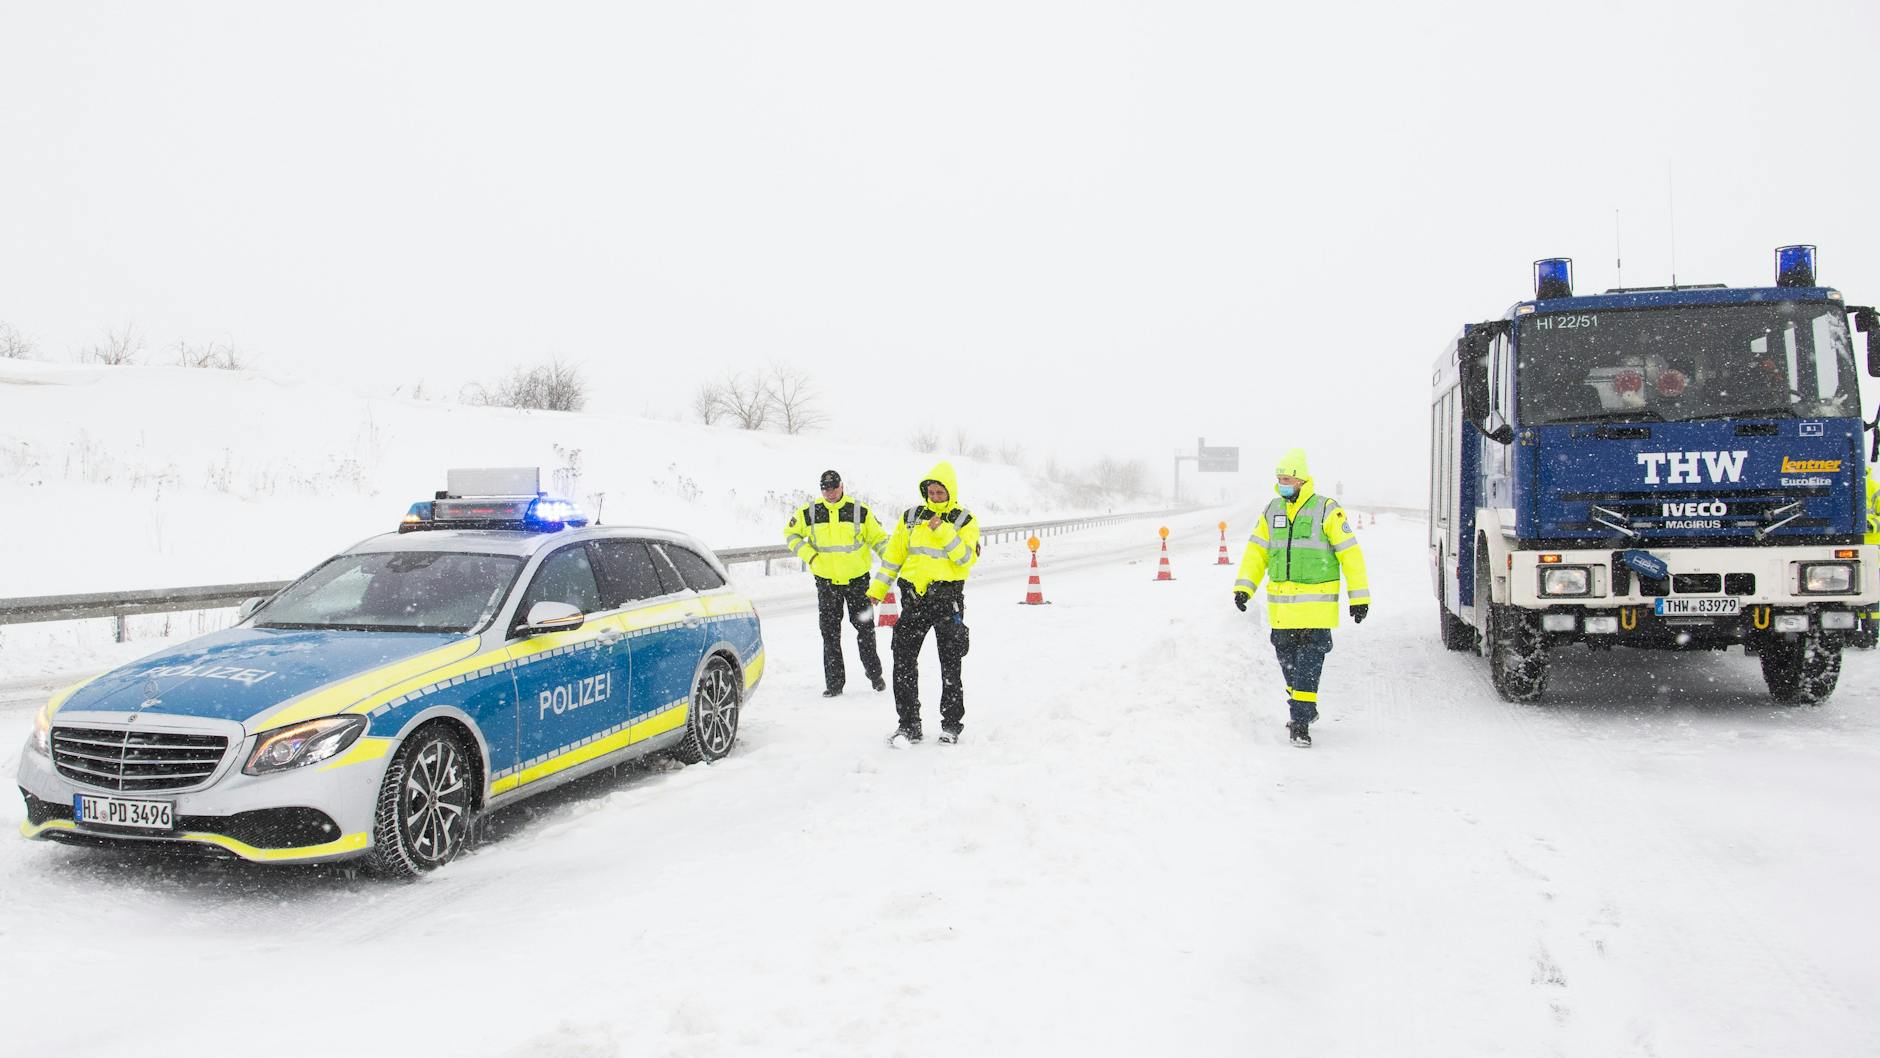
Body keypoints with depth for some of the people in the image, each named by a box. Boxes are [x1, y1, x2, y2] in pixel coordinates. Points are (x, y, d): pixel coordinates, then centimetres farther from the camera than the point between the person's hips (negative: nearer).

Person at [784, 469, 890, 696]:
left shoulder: (860, 511, -4)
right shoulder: (809, 512, -2)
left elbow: (878, 537, 3)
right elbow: (791, 533, 10)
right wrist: (808, 554, -5)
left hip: (857, 579, -1)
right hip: (826, 581, 1)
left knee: (865, 628, 6)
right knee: (830, 632, 2)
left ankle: (875, 674, 22)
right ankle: (834, 682, 9)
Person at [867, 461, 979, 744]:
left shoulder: (964, 521, 1)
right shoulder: (911, 517, 10)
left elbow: (967, 559, -11)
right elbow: (893, 554, 14)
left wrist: (945, 533, -20)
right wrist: (878, 588, 9)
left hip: (948, 596, -3)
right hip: (914, 596, 3)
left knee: (950, 663, 3)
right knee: (903, 659, 0)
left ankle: (951, 723, 14)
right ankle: (908, 724, 7)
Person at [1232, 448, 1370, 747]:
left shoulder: (1327, 511, -7)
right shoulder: (1272, 512, 8)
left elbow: (1350, 554, -6)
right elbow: (1256, 552, 11)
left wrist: (1359, 597, -7)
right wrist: (1243, 587, -1)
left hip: (1317, 602, -5)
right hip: (1281, 603, 5)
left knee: (1309, 661, -8)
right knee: (1287, 660, 13)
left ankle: (1300, 722, -5)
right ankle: (1304, 710, 33)